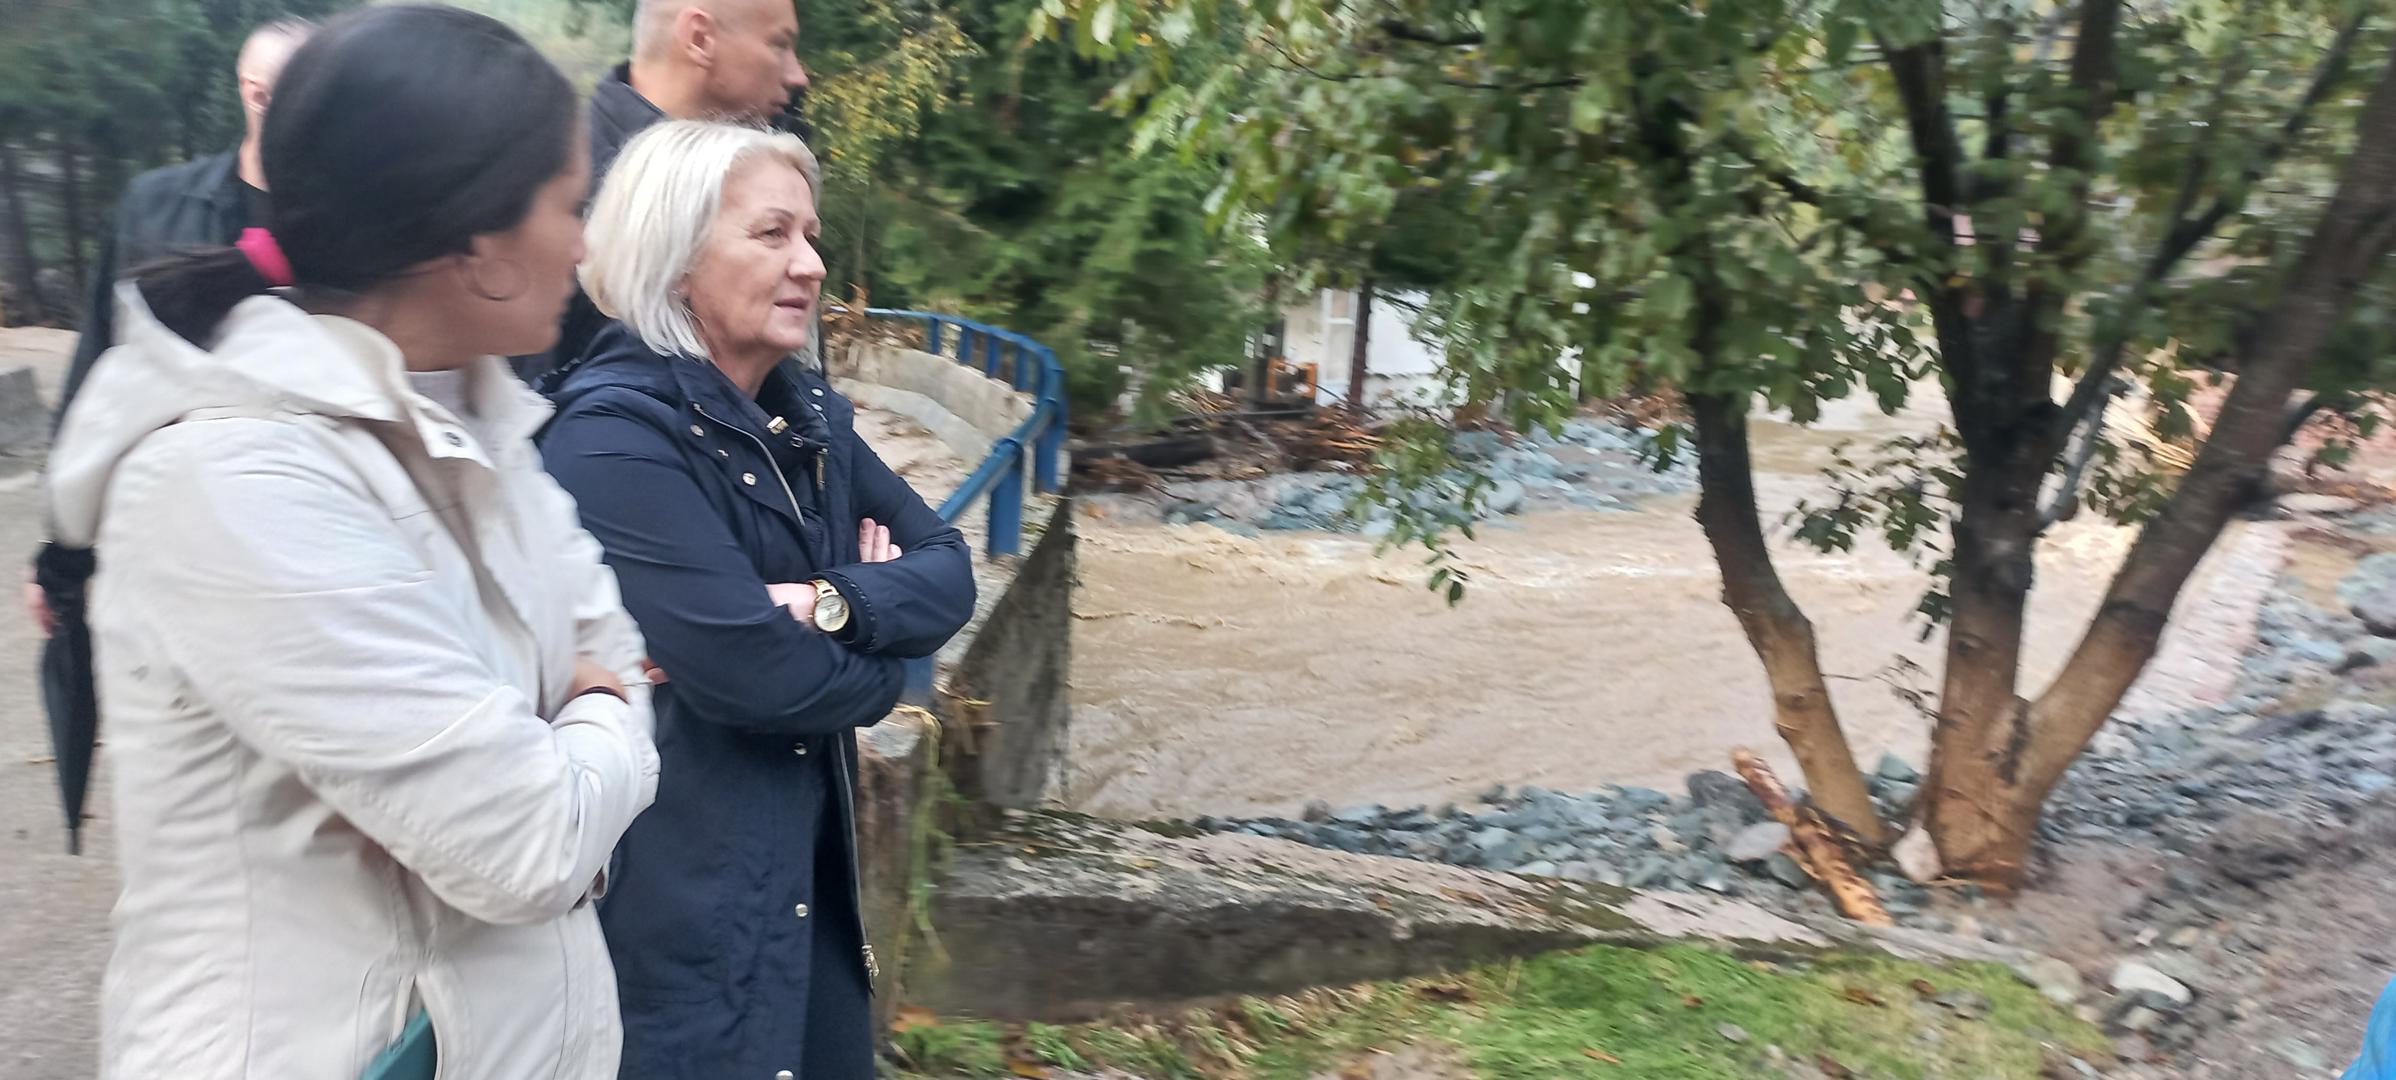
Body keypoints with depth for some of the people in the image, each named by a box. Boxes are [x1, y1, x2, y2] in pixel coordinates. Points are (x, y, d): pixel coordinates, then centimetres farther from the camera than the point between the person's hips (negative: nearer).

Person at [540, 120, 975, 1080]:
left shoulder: (808, 415, 6)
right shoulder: (614, 434, -20)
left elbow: (947, 570, 0)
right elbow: (756, 675, -27)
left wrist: (832, 604, -19)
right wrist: (879, 657, -7)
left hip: (810, 853, 8)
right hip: (678, 884, -8)